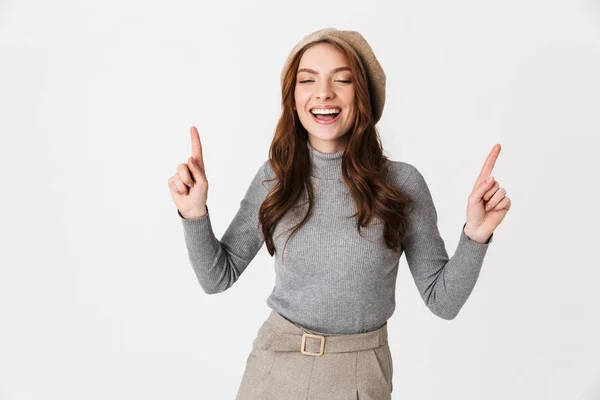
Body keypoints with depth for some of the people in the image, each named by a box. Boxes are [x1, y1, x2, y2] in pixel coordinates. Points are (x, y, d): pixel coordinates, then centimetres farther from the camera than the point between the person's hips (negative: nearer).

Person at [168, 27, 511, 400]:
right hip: (275, 367, 2)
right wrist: (196, 213, -15)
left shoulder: (402, 182, -12)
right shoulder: (274, 177, -7)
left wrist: (475, 233, -21)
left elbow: (443, 300, -7)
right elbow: (218, 277, 0)